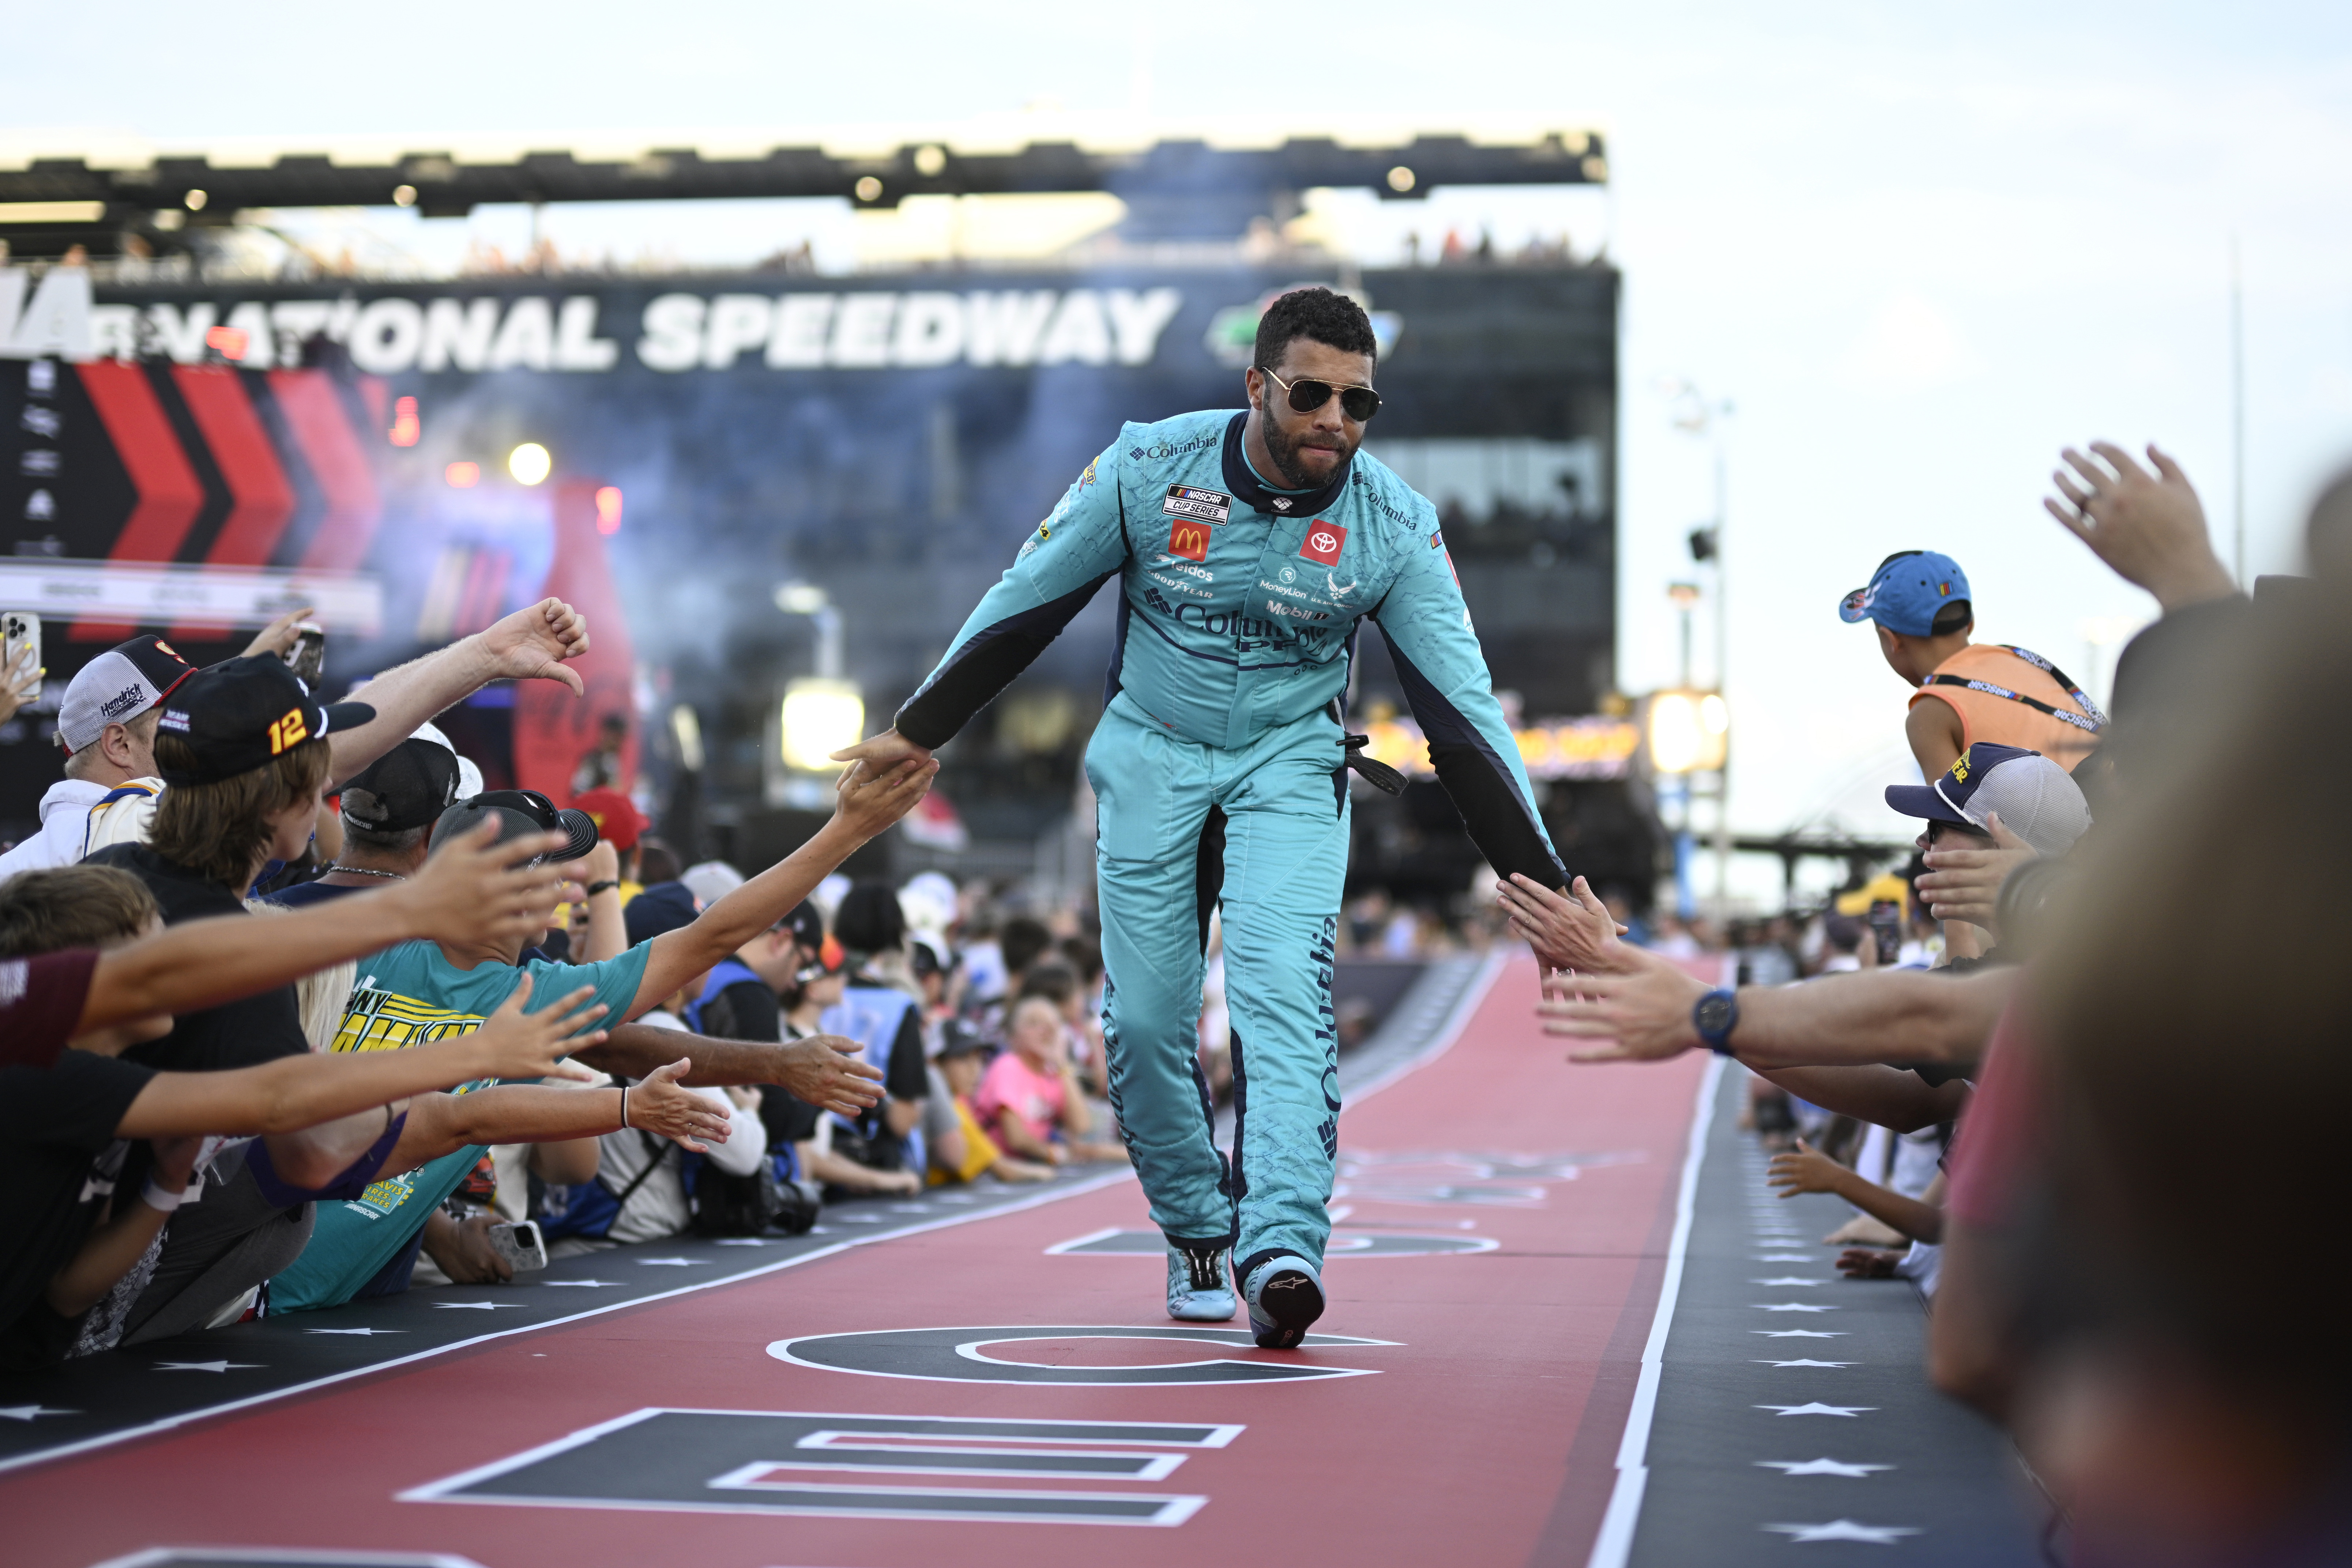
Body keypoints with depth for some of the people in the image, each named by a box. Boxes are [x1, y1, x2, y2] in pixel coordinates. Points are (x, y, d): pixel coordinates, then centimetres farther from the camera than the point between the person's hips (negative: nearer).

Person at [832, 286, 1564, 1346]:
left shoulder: (1393, 528, -14)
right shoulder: (1150, 467, -15)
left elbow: (1463, 707, -13)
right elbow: (1027, 602, -2)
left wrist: (1543, 887, -18)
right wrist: (918, 731, 4)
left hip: (1290, 762, -1)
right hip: (1152, 752, 1)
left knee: (1283, 987, -22)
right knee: (1144, 1020, -2)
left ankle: (1281, 1248, -31)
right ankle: (1197, 1232, 20)